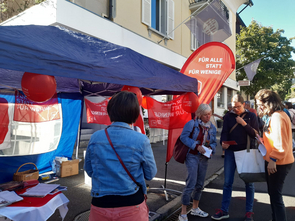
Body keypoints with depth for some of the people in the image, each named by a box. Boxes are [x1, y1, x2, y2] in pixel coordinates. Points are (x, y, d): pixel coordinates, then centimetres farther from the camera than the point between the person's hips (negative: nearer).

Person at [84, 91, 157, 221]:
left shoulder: (95, 138, -9)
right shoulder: (141, 140, -17)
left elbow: (89, 171, 4)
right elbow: (150, 174, -4)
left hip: (100, 205, 2)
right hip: (131, 205, -1)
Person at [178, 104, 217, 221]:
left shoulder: (212, 127, 9)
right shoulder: (192, 123, -10)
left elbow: (214, 142, 15)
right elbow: (183, 137, -15)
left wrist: (211, 148, -7)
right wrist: (197, 146, -21)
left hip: (204, 158, 7)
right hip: (192, 156, -6)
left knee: (200, 184, 16)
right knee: (191, 183, -11)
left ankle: (195, 208, 36)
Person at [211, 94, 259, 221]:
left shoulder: (251, 116, 1)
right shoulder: (228, 117, 5)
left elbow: (256, 134, -5)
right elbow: (224, 132, 0)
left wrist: (244, 124, -16)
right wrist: (223, 142, -20)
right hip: (231, 152, 1)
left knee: (249, 182, 9)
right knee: (227, 182, 6)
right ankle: (224, 211, 17)